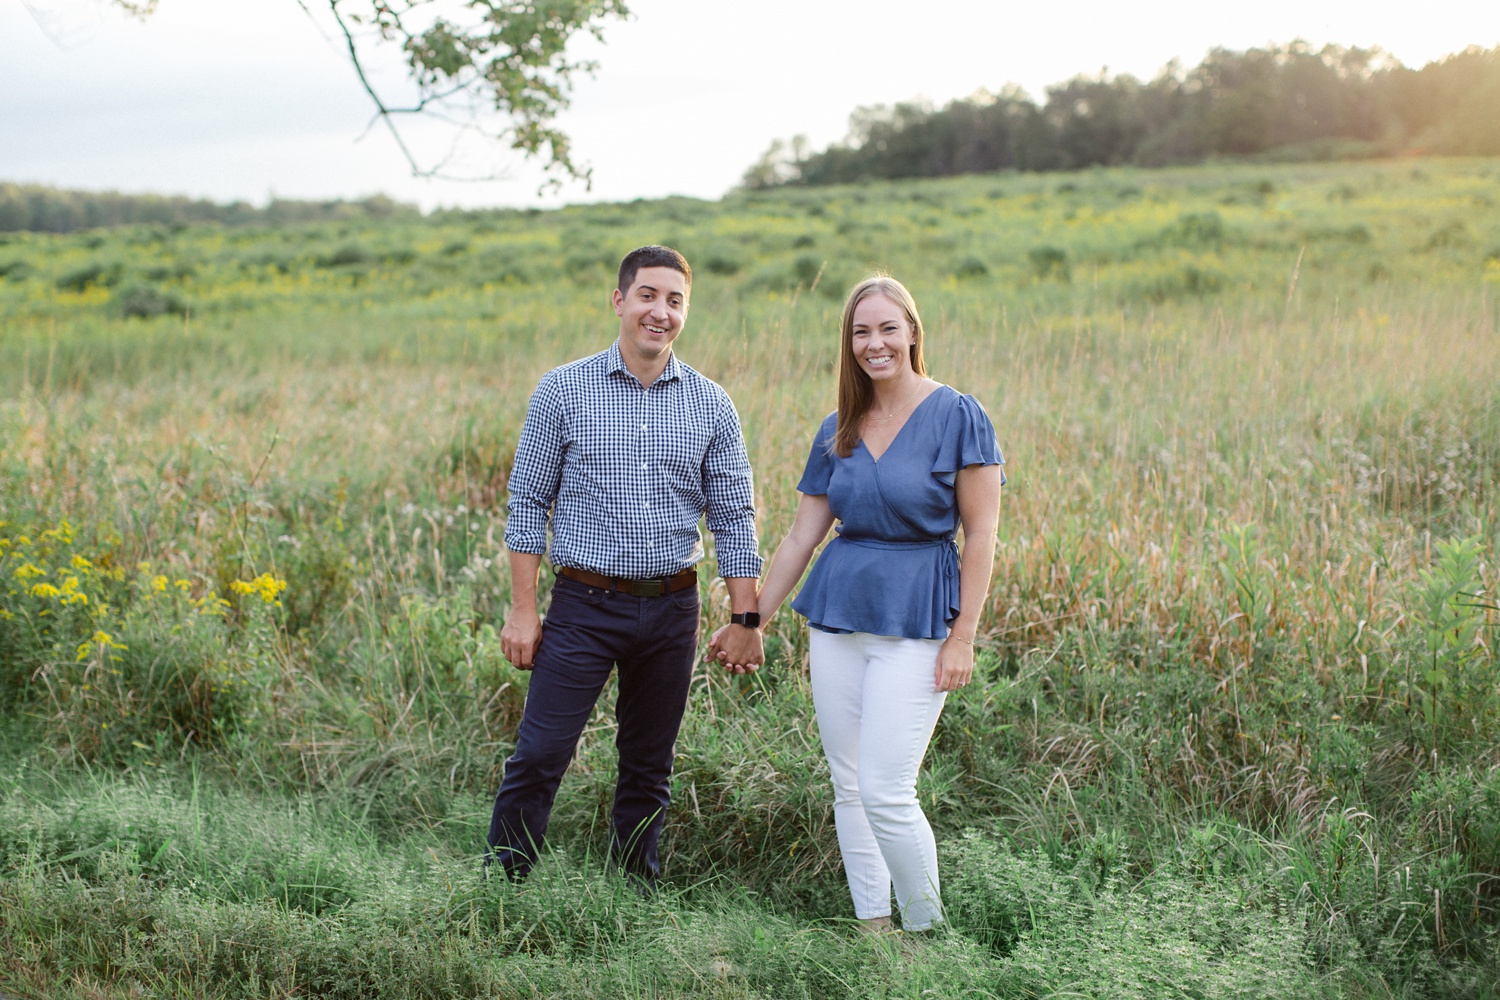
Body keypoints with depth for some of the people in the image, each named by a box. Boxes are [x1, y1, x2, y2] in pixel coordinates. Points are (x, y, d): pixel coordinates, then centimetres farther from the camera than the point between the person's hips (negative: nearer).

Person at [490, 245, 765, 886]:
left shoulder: (710, 406, 4)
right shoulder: (563, 391, -1)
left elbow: (733, 517, 7)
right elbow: (527, 503, 1)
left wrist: (745, 620, 3)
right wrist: (522, 610, -4)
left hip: (672, 611, 2)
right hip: (584, 606, -2)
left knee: (649, 767, 12)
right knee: (539, 756, -5)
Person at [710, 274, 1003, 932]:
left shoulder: (957, 417, -6)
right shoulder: (837, 431, 8)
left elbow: (980, 534, -7)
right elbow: (801, 537, 12)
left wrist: (963, 637, -12)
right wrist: (751, 623, 12)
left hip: (916, 623, -5)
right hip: (837, 616, 6)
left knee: (884, 791, -10)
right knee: (848, 787, 9)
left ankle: (927, 929, 10)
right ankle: (872, 927, 21)